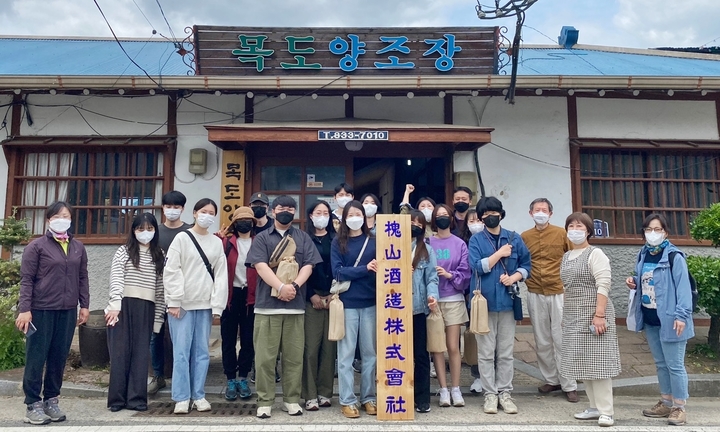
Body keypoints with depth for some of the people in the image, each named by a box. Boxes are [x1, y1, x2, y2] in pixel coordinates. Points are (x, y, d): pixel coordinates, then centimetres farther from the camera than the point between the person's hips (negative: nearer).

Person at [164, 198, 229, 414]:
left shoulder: (217, 243, 9)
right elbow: (171, 272, -4)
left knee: (202, 352, 6)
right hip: (182, 304, -3)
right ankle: (181, 398, 6)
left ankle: (198, 395, 15)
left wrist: (217, 305, -1)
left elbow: (221, 275, 6)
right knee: (181, 352, -2)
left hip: (205, 305, 3)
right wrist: (174, 302, -11)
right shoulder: (181, 238, 1)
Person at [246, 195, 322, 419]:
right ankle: (265, 401, 12)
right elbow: (261, 266, -6)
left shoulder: (303, 238, 12)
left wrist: (294, 285, -15)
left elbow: (308, 266, 3)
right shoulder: (262, 238, 7)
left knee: (294, 356, 6)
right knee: (265, 357, 2)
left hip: (295, 305, 1)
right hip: (267, 304, -1)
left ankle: (292, 399, 17)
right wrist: (281, 287, -19)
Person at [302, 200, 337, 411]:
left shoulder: (335, 239, 10)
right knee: (311, 346, -4)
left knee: (329, 345, 4)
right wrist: (311, 295, -8)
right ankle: (310, 395, 4)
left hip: (333, 297, 2)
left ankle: (325, 392, 14)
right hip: (311, 298, -2)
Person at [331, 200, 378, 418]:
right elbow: (338, 272, -8)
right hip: (347, 303, -2)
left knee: (370, 353, 9)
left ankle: (369, 397, 21)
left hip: (370, 303, 2)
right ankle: (347, 400, 13)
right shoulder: (338, 243, 2)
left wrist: (377, 268, -19)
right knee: (346, 354, 4)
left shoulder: (373, 241, 7)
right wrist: (365, 269, -17)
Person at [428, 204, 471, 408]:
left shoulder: (459, 244, 4)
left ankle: (456, 389, 14)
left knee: (453, 347, 2)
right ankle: (444, 389, 14)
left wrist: (449, 274, -15)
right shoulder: (427, 243, 4)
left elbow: (465, 272, 0)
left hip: (453, 299, 0)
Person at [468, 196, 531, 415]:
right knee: (486, 353, 4)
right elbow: (477, 267, -11)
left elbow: (526, 264, 10)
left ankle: (505, 393, 17)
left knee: (506, 352, 8)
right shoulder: (476, 240, 0)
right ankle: (490, 394, 13)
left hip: (507, 301, 2)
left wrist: (514, 277, -8)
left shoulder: (514, 238, 7)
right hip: (484, 302, -1)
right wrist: (500, 253, -11)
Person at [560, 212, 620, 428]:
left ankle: (605, 411, 2)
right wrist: (566, 315, 17)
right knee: (582, 363, 10)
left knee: (597, 362, -5)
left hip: (593, 315, -7)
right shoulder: (566, 257, 14)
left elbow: (603, 286, -15)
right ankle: (595, 406, 20)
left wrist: (599, 314, -22)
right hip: (573, 318, 7)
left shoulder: (595, 254, -7)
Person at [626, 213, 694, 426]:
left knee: (675, 365, 1)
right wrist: (634, 283, 1)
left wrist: (681, 315, -23)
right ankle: (666, 403, 29)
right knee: (660, 363, 17)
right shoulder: (643, 255, 8)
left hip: (668, 319, -7)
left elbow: (683, 287, -17)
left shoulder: (674, 256, -13)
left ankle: (679, 407, 14)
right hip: (649, 319, 7)